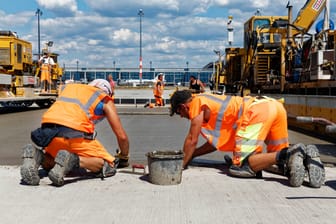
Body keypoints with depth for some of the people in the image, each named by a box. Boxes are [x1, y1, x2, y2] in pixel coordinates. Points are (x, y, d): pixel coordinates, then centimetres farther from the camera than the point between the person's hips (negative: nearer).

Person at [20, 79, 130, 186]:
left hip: (47, 129, 5)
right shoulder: (105, 101, 23)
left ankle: (36, 156, -3)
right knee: (108, 166, 8)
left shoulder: (69, 87, 36)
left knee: (47, 164, 33)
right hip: (74, 132, -5)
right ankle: (71, 160, -17)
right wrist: (124, 158, 41)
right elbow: (122, 136, 22)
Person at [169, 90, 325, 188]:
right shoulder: (209, 101, 36)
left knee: (239, 168, -11)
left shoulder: (197, 103, 9)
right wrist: (192, 154, 41)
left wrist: (182, 164, 18)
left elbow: (192, 140, 7)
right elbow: (215, 141, 38)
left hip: (256, 111, -9)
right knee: (277, 158, 24)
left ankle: (288, 154, -24)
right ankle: (306, 156, -6)